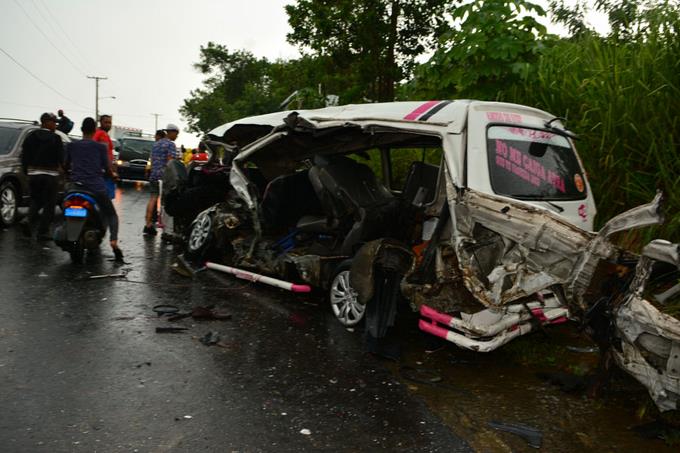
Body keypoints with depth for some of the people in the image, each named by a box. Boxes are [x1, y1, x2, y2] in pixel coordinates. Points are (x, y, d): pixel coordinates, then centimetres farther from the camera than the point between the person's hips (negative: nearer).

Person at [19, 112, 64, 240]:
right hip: (50, 175, -5)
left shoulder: (31, 137, 5)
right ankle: (43, 232, 4)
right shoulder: (55, 138, -10)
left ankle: (28, 220, -4)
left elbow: (24, 156, 7)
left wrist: (26, 171, 16)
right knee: (49, 205, 4)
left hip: (33, 174, 5)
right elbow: (61, 158, -10)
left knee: (36, 200, 21)